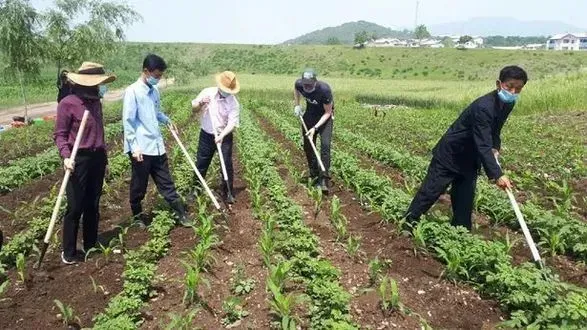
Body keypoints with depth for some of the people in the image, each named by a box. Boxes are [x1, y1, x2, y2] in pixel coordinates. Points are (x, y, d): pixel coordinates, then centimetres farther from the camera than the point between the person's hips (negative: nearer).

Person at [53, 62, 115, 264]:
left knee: (93, 205, 13)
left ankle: (91, 246, 26)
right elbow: (59, 134, -9)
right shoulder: (68, 103, -10)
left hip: (97, 158, 7)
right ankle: (68, 252, 14)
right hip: (79, 160, -6)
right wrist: (66, 156, -24)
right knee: (75, 207, 0)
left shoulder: (95, 102, 10)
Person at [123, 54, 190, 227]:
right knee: (139, 185, 9)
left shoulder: (154, 90, 9)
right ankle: (138, 215, 27)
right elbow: (128, 121, -14)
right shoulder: (132, 91, -12)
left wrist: (167, 120, 8)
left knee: (166, 182, 11)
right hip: (141, 148, -6)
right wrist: (134, 146, -18)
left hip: (157, 146, 6)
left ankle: (181, 214, 16)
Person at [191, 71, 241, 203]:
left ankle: (228, 193, 18)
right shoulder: (207, 92, -6)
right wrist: (200, 103, -20)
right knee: (201, 164, 11)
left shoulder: (233, 103, -14)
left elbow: (232, 123, -20)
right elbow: (193, 107, 3)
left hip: (225, 137, -2)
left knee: (227, 165, 2)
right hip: (206, 135, 2)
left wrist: (222, 136, -35)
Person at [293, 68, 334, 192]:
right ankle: (314, 176, 18)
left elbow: (328, 112, -22)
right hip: (310, 114, 5)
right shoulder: (299, 84, -20)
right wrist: (296, 105, 0)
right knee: (308, 145, 4)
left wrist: (315, 128, -29)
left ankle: (324, 179, -20)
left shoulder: (324, 89, -33)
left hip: (325, 116, -5)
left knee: (325, 144, -19)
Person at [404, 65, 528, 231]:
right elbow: (483, 145, -35)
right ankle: (407, 225, 17)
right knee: (430, 192, 1)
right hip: (450, 154, -8)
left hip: (470, 158, 8)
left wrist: (496, 147, -1)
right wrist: (497, 175, -41)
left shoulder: (508, 104, -2)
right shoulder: (483, 107, -30)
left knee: (465, 201, 9)